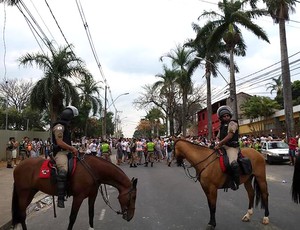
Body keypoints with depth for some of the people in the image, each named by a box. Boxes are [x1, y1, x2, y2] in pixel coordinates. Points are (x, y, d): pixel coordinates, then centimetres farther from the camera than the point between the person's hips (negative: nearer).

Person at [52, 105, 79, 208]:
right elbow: (60, 143, -20)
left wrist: (72, 149, 15)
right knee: (63, 171, -30)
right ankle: (60, 198, -32)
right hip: (60, 152, -10)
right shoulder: (59, 126, -11)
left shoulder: (66, 126, 19)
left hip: (66, 152, 10)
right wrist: (72, 148, -16)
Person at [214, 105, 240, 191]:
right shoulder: (221, 126, 19)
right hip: (223, 147, 9)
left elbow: (229, 136, -15)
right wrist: (217, 144, -1)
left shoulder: (232, 124, -4)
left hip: (232, 147, -9)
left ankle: (235, 182, -15)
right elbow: (219, 138, 20)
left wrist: (219, 144, -19)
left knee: (233, 163, -32)